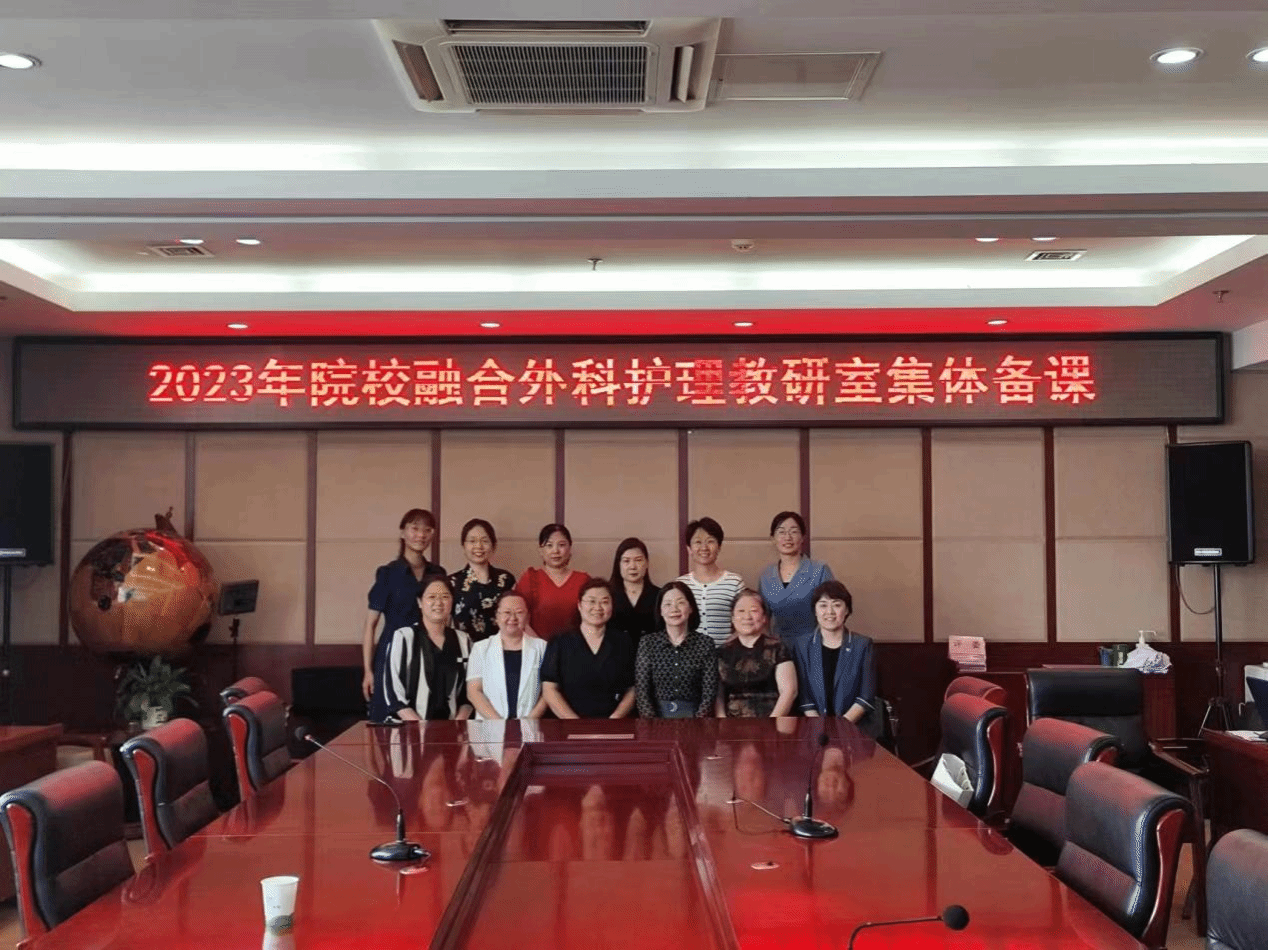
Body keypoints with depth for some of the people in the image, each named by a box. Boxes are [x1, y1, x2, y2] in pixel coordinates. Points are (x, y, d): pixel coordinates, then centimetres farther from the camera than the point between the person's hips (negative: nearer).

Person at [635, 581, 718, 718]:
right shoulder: (648, 643, 6)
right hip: (657, 717, 0)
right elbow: (641, 691, 1)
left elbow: (709, 692, 1)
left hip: (693, 718, 0)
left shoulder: (705, 644, 5)